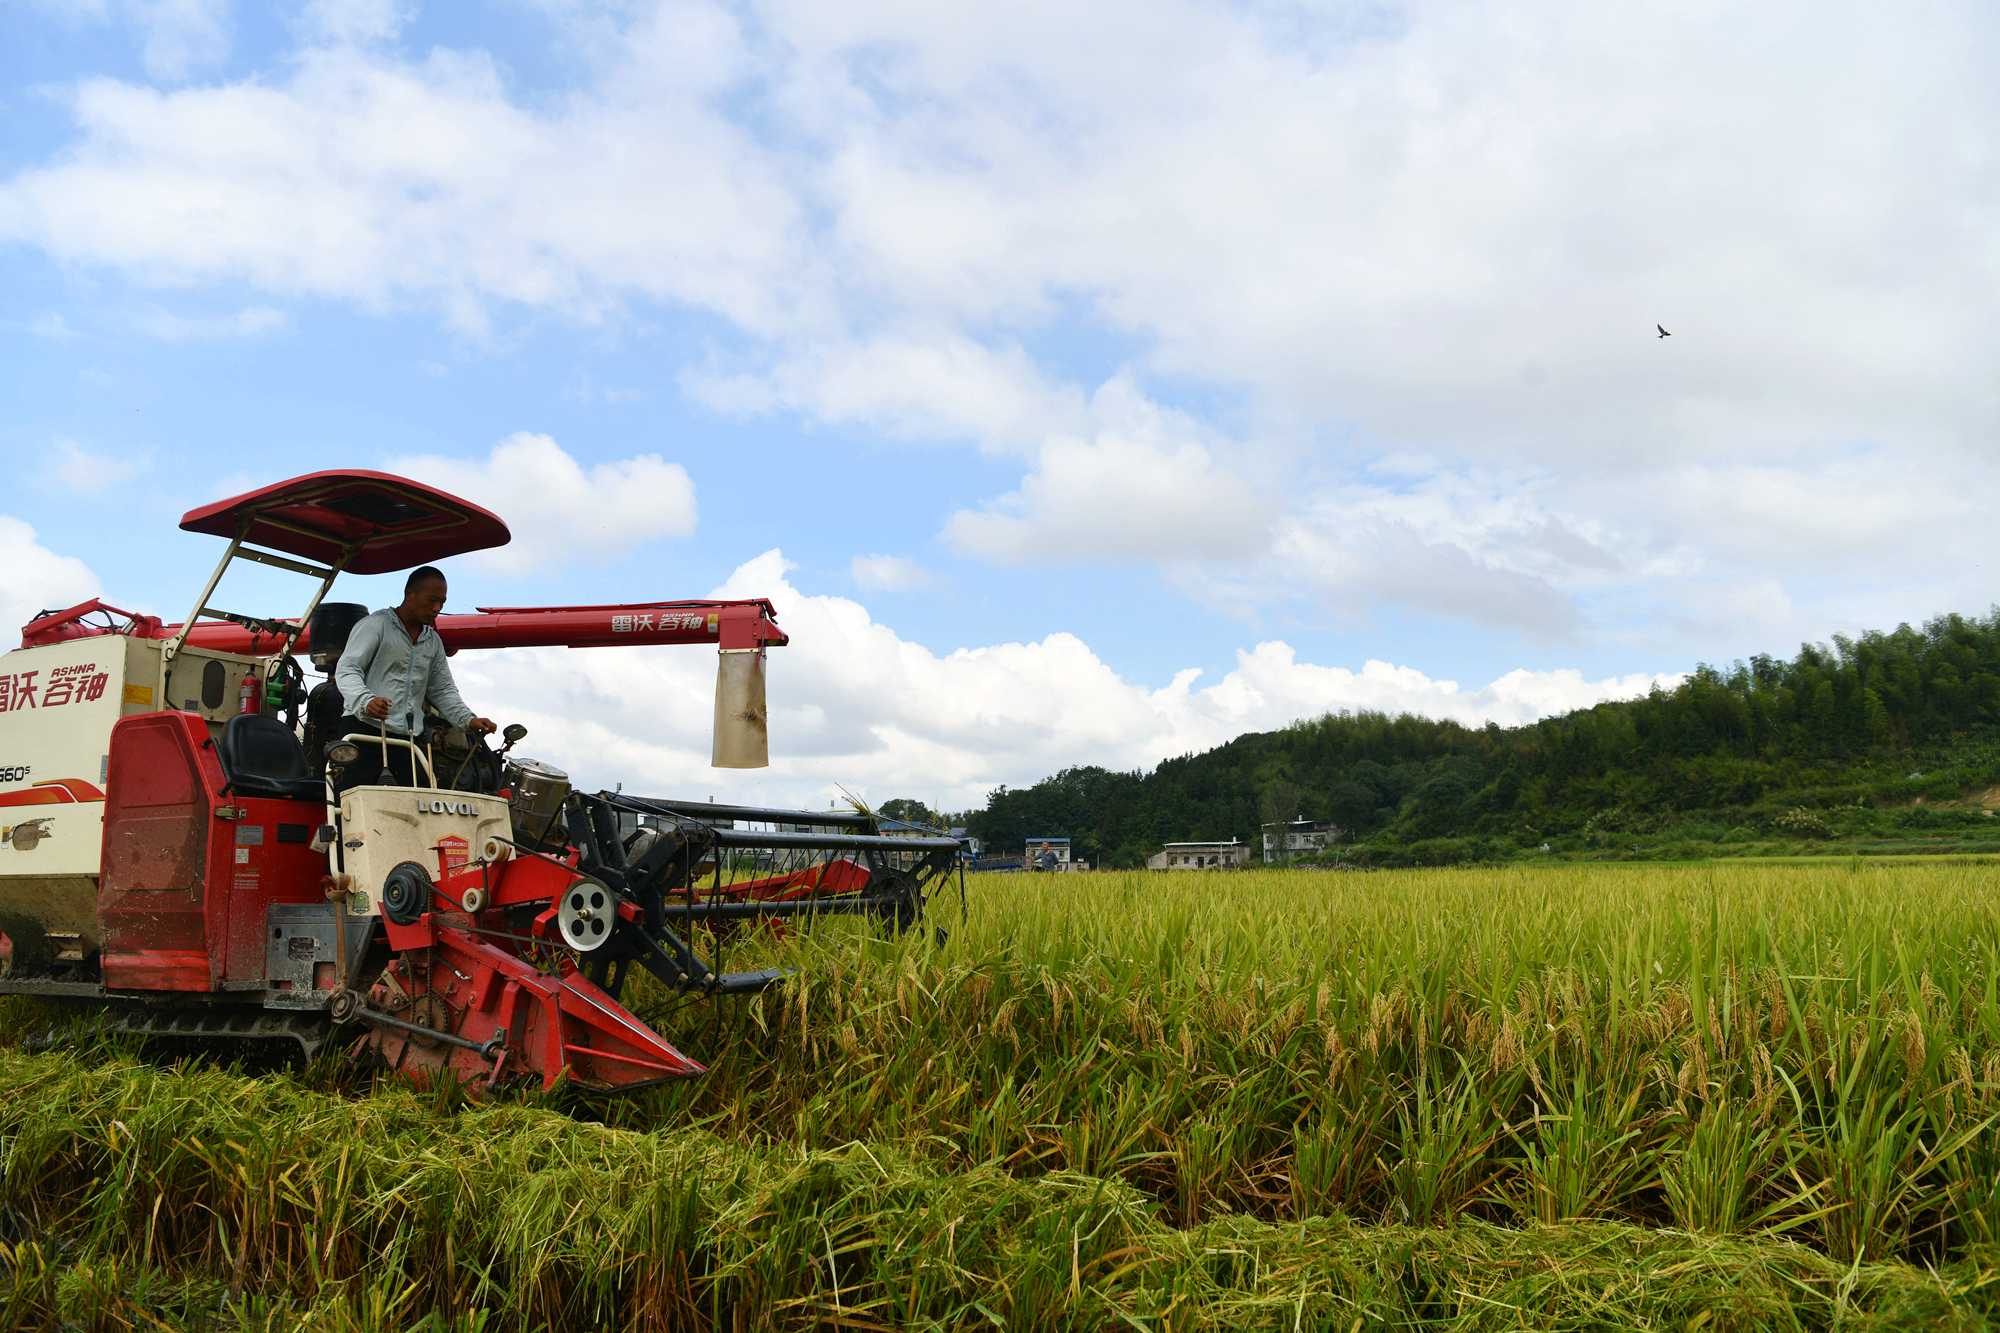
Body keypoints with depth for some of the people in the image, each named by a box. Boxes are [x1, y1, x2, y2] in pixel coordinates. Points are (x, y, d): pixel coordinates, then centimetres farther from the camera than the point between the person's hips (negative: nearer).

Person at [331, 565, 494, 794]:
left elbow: (442, 689, 22)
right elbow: (347, 670, -10)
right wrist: (365, 701, -30)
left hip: (410, 736, 6)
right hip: (366, 728, -6)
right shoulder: (376, 625, -1)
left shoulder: (433, 642, 19)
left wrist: (467, 719, 4)